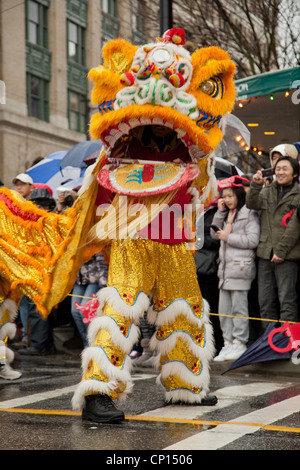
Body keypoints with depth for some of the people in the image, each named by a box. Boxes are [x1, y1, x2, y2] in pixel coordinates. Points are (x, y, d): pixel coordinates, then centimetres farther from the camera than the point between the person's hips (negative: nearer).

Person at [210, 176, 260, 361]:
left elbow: (253, 240, -13)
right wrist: (220, 212, 6)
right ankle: (228, 343, 14)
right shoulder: (227, 214, 20)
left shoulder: (249, 214, -5)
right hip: (225, 267, 8)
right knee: (224, 309, 8)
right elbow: (215, 233, 15)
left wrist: (228, 237, -9)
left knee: (238, 308, -5)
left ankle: (240, 344, 2)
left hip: (241, 267, -8)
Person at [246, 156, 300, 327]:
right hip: (265, 254, 5)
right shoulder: (267, 192, 16)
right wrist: (256, 185, -13)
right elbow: (252, 204, 2)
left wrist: (281, 251, -13)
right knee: (265, 300, 9)